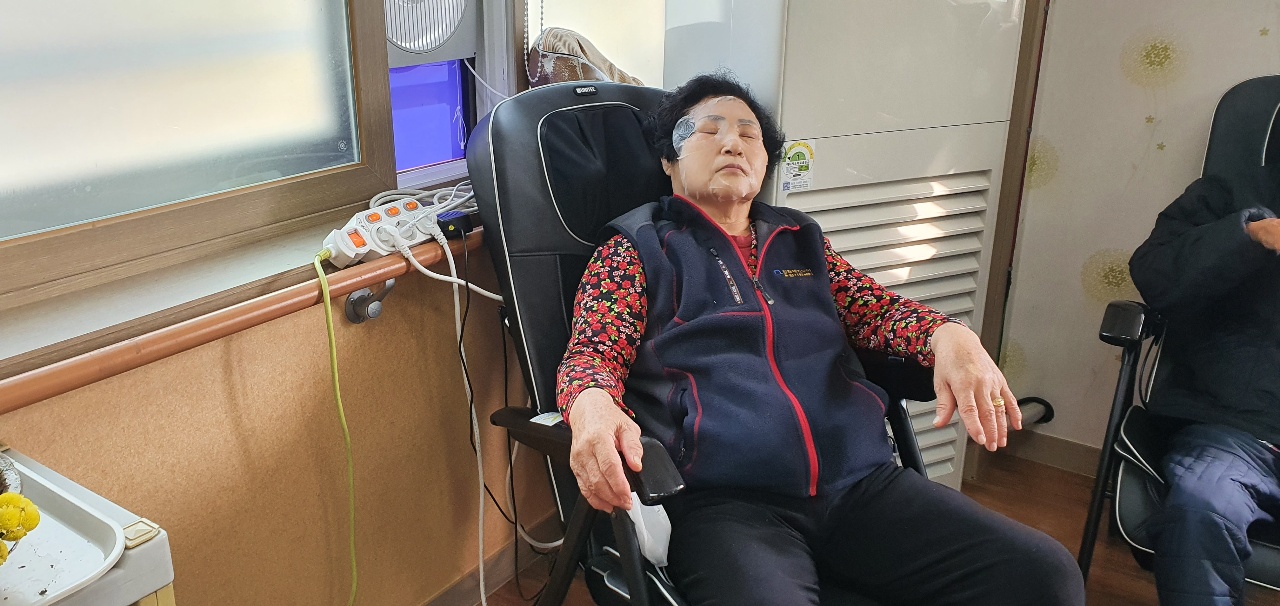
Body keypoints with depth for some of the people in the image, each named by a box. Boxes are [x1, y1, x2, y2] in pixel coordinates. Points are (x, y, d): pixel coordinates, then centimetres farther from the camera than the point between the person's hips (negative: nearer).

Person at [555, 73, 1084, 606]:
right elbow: (593, 352, 0)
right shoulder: (638, 248, 12)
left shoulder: (801, 241, 26)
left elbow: (877, 308, 17)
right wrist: (592, 406, -25)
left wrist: (949, 337, -7)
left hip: (862, 483, 5)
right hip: (725, 500, -4)